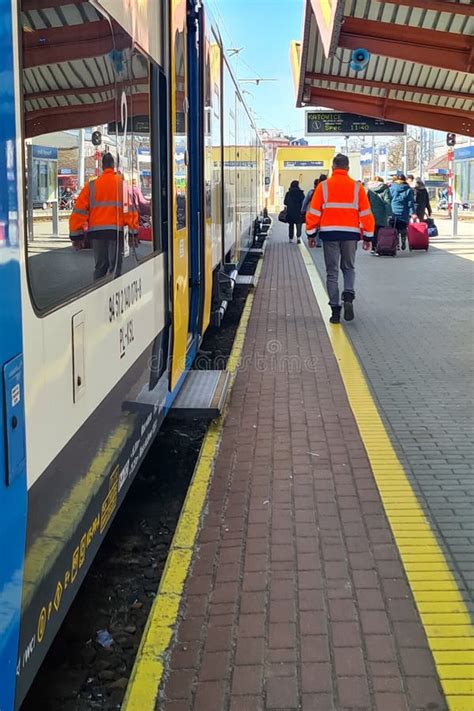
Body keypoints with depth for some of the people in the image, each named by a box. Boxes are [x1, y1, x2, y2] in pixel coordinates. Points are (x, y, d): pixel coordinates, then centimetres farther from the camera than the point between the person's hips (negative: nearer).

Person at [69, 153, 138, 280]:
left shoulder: (91, 185, 7)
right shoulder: (122, 183, 0)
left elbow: (79, 210, 5)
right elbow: (130, 208, -6)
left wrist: (77, 235, 10)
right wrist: (133, 231, -3)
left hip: (96, 231, 3)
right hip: (115, 230, -3)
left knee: (100, 266, 14)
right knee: (115, 267, -2)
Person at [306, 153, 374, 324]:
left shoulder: (323, 186, -1)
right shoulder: (357, 187, 2)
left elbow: (314, 212, 0)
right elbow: (366, 213, 3)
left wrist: (311, 234, 9)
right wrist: (368, 237, 10)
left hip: (329, 233, -1)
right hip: (350, 233, 1)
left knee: (332, 272, 7)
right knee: (349, 268, 18)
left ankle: (335, 309, 3)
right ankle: (348, 296, -7)